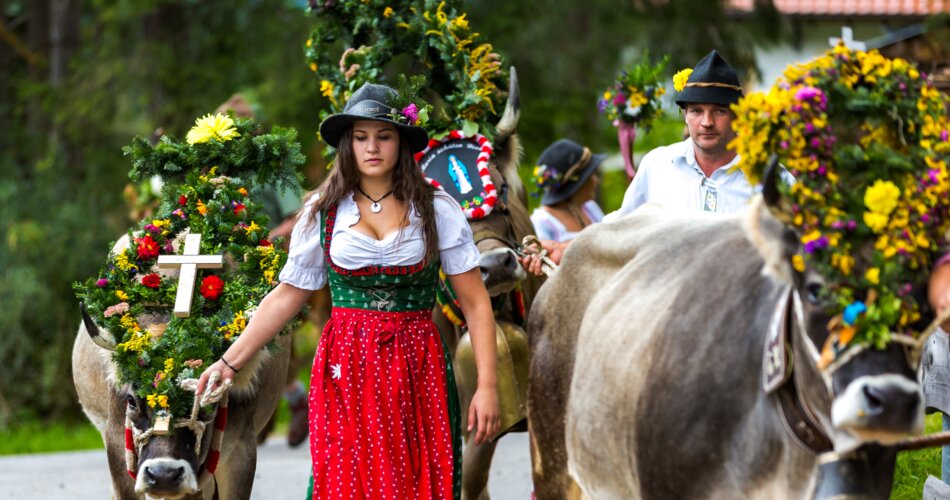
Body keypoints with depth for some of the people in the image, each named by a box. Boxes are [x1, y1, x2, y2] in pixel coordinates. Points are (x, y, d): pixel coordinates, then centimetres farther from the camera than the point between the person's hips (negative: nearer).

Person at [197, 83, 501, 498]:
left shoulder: (437, 210, 0)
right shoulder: (322, 212, 4)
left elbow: (475, 301, -1)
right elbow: (286, 296, 9)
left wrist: (487, 386, -9)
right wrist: (229, 363, 4)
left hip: (417, 371, -1)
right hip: (346, 371, 1)